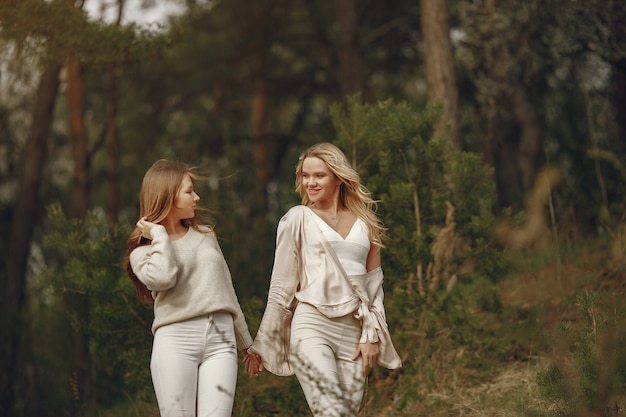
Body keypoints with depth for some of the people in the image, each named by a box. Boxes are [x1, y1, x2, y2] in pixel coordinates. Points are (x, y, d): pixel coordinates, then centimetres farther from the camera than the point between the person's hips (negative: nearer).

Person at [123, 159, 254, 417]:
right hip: (175, 340, -3)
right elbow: (162, 278, -17)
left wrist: (245, 341, 28)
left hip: (221, 340, 3)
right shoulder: (143, 250, 6)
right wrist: (160, 235, -2)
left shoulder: (205, 235, 20)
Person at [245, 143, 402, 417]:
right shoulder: (297, 219, 6)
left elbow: (373, 282, 14)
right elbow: (281, 286, 8)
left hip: (353, 332, 4)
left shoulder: (364, 222, 14)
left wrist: (372, 335, 5)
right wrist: (261, 345, 8)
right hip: (312, 325, -4)